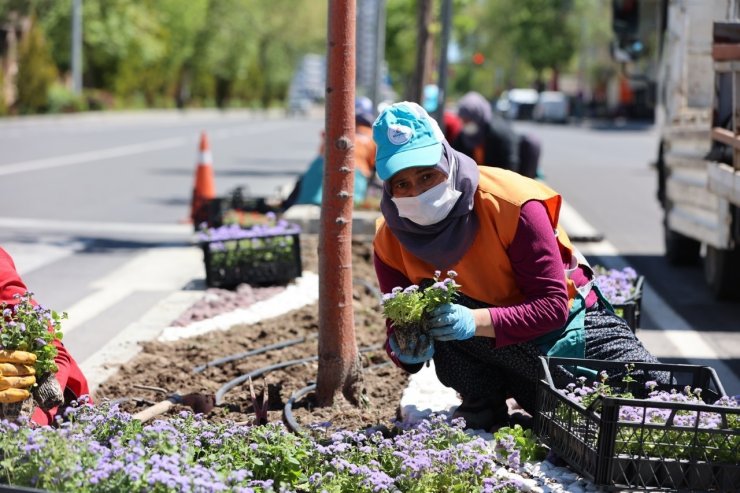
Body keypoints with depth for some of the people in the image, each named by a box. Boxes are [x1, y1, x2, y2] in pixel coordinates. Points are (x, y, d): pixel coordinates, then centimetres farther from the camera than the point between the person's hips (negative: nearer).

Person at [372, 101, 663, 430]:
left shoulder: (510, 204, -26)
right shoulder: (390, 242, -14)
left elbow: (553, 306, -28)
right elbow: (398, 327, -7)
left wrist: (476, 322, -44)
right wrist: (405, 349, -34)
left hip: (570, 324, -3)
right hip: (497, 357, 3)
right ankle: (484, 415, -12)